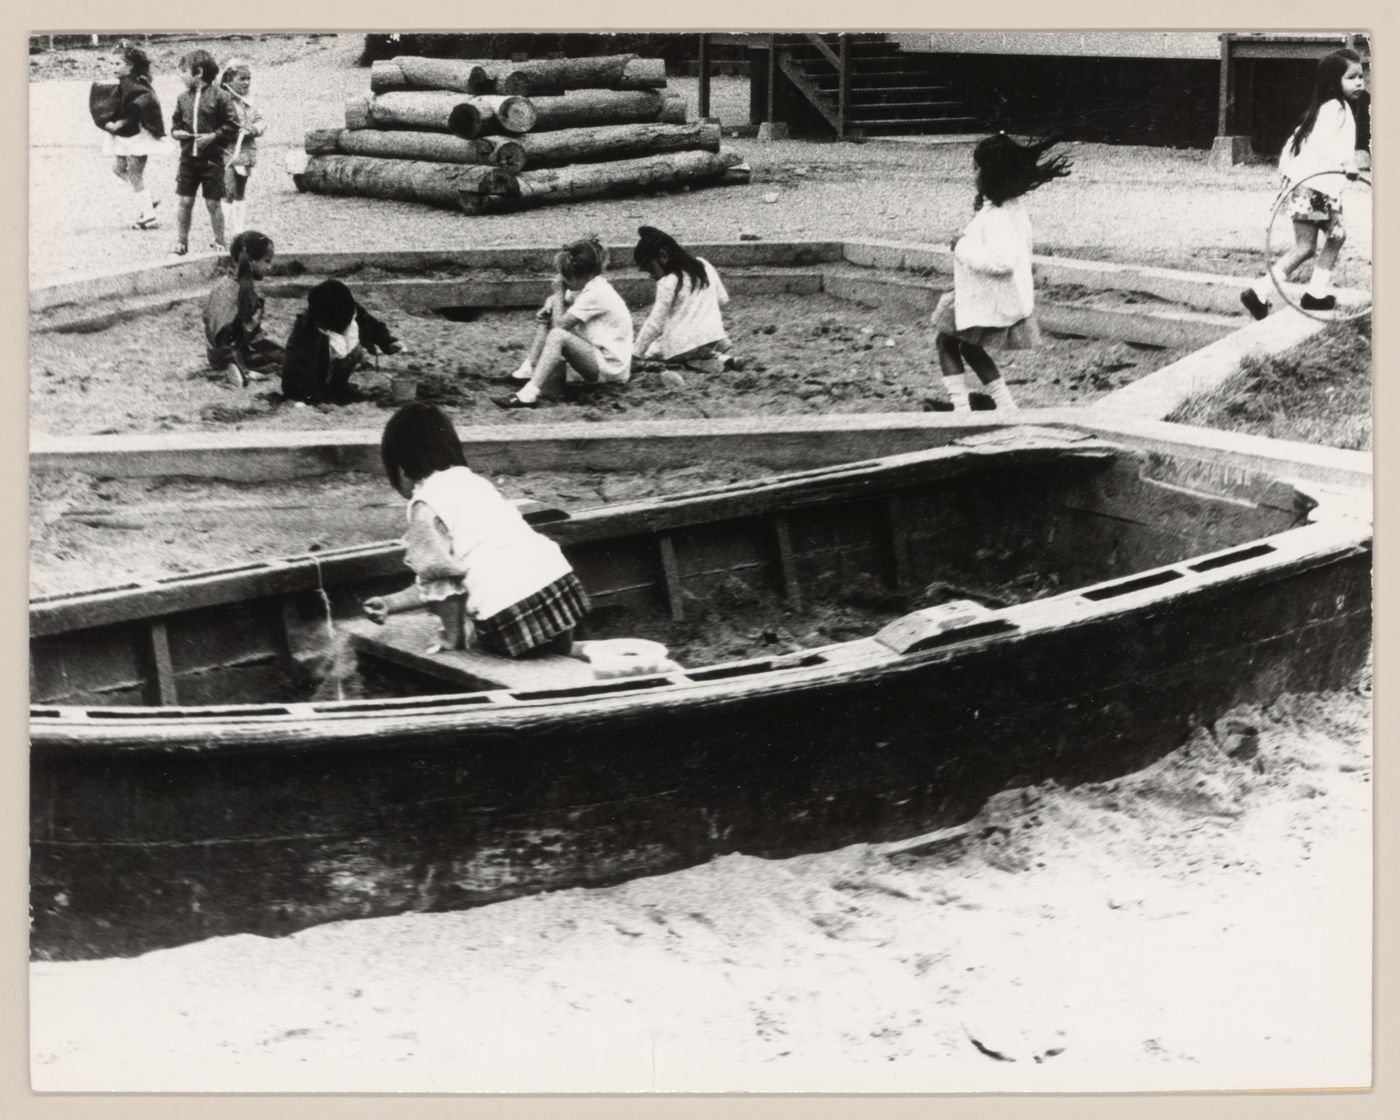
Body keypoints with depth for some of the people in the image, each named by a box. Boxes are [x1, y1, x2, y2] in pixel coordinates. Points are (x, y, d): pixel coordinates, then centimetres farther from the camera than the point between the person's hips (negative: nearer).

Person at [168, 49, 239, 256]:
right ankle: (182, 241, 17)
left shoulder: (220, 97, -8)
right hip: (188, 158, 4)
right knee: (185, 201, 6)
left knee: (213, 203, 2)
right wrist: (176, 131, -2)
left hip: (212, 159, -4)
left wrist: (213, 136, -16)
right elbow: (176, 121, 18)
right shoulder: (184, 98, 7)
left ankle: (220, 242, 14)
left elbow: (232, 126, -7)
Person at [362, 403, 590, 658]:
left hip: (509, 614, -8)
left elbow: (441, 577, -9)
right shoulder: (471, 480, 22)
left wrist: (453, 639, 5)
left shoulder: (425, 505, -3)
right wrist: (390, 603, 26)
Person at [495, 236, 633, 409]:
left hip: (610, 367, -10)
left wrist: (559, 292, -12)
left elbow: (560, 324, -23)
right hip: (594, 354, 10)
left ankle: (529, 394, -37)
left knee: (557, 335, -32)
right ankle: (528, 370, -1)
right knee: (545, 318, 9)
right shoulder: (586, 286, 6)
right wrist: (548, 308, -4)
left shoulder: (596, 293, -22)